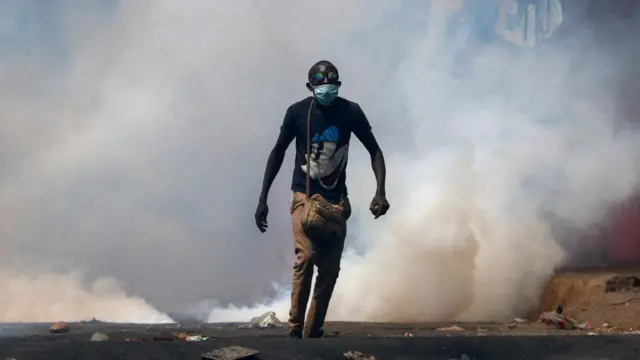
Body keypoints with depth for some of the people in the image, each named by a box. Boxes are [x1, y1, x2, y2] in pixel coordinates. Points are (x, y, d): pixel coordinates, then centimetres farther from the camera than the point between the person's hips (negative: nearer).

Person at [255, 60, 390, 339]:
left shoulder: (351, 112, -5)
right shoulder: (297, 112, -8)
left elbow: (374, 151, 3)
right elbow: (278, 153, 3)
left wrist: (380, 192, -12)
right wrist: (263, 199, 0)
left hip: (336, 200, 3)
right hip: (305, 196, -3)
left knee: (330, 268, 0)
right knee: (306, 257, -22)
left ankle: (313, 333, 10)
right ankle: (295, 329, -14)